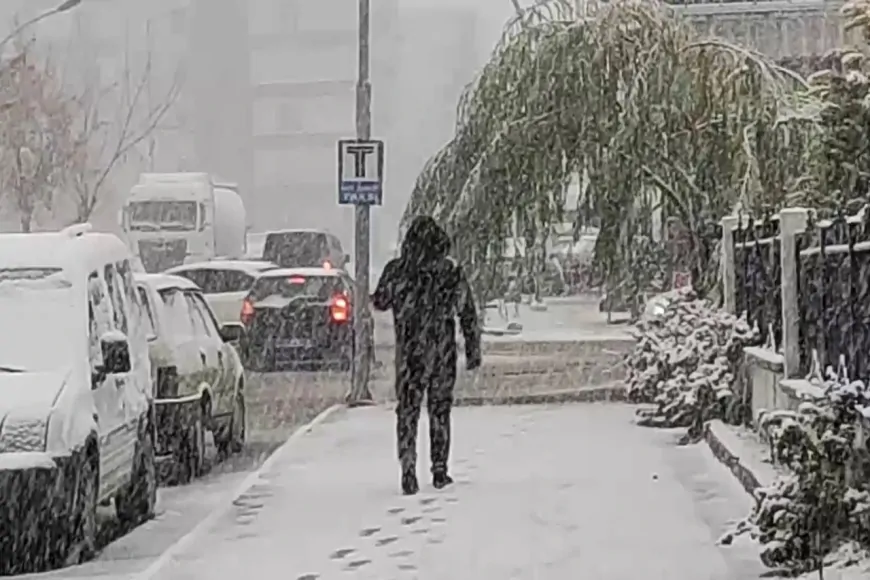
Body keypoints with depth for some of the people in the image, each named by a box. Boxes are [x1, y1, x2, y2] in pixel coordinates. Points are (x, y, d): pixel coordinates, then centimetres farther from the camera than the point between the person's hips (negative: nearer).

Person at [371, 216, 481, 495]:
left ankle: (408, 471, -8)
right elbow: (468, 313, 0)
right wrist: (473, 350, 7)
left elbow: (379, 302, 7)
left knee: (407, 411, 4)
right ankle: (440, 471, 15)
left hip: (409, 351, -1)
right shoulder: (452, 271, -3)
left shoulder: (396, 270, -6)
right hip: (443, 350, 1)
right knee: (440, 409, 13)